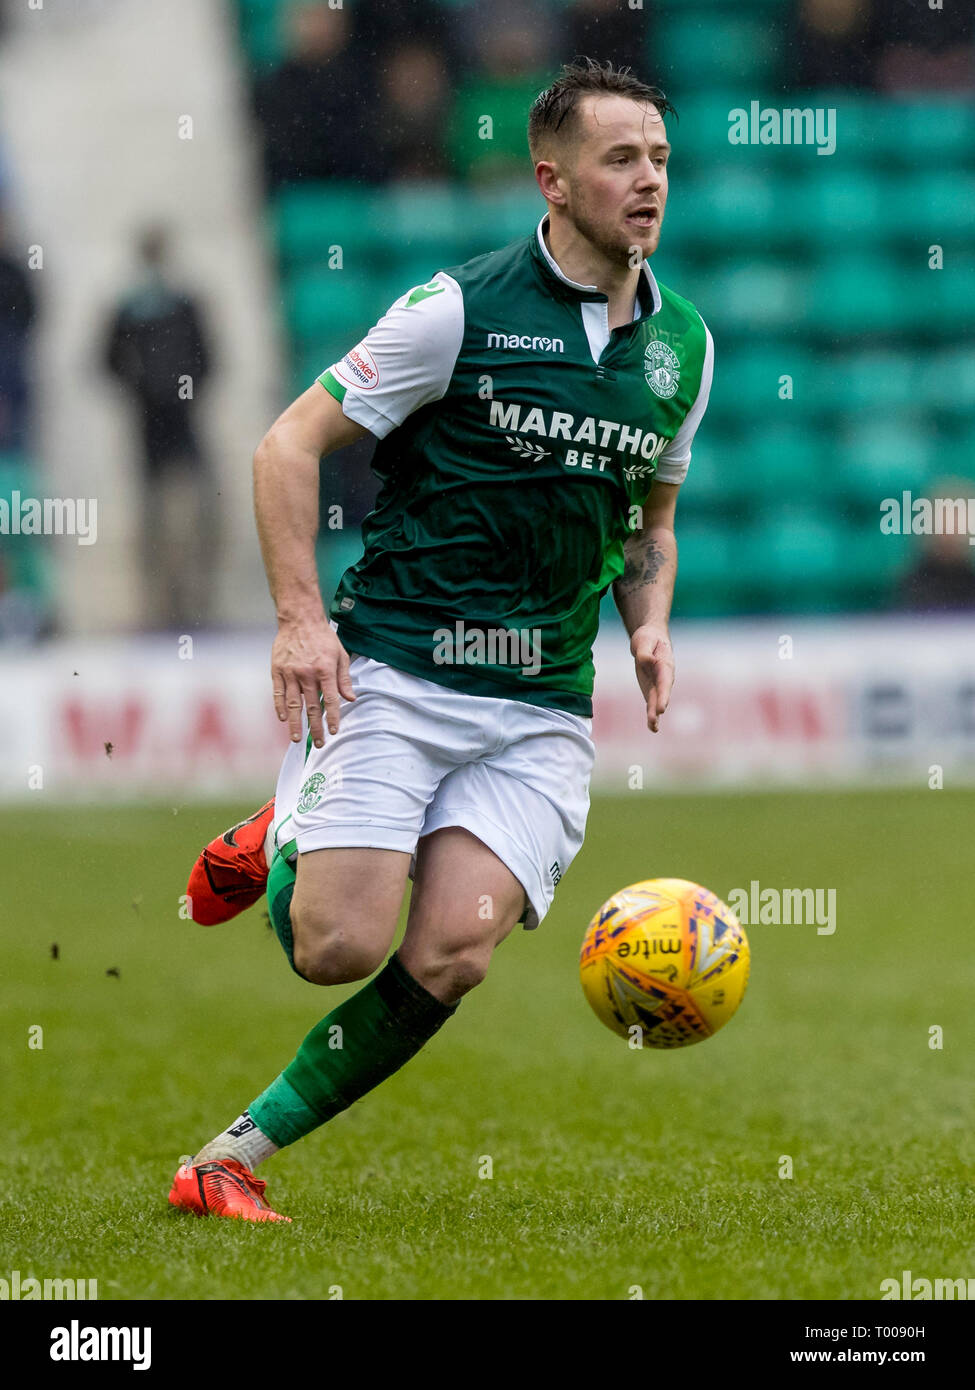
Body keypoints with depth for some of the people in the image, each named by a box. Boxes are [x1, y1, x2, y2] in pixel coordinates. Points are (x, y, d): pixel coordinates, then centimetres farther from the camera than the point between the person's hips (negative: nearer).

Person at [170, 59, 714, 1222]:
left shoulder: (682, 344, 10)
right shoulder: (462, 308, -7)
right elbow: (289, 445, -4)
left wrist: (650, 627, 6)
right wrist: (300, 616, -15)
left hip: (541, 709, 4)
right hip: (393, 673, -4)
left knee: (452, 957, -16)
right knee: (340, 947, -16)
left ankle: (239, 1152, 0)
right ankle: (285, 841, 20)